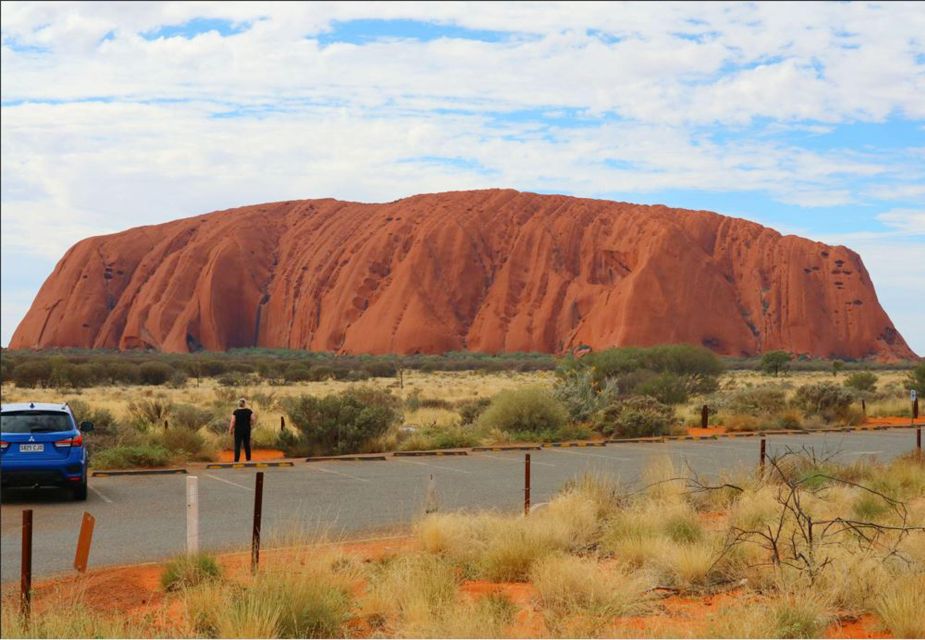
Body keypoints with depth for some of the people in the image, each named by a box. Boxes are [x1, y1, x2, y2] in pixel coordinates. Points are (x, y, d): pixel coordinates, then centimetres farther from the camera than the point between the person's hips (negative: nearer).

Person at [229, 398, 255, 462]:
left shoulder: (236, 412, -9)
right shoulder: (249, 411, -3)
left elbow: (233, 422, -10)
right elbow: (252, 420, -2)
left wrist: (230, 430, 0)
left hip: (238, 430, -3)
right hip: (247, 430, 3)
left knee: (237, 445, -1)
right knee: (247, 445, 14)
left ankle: (236, 460, -7)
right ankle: (248, 459, 19)